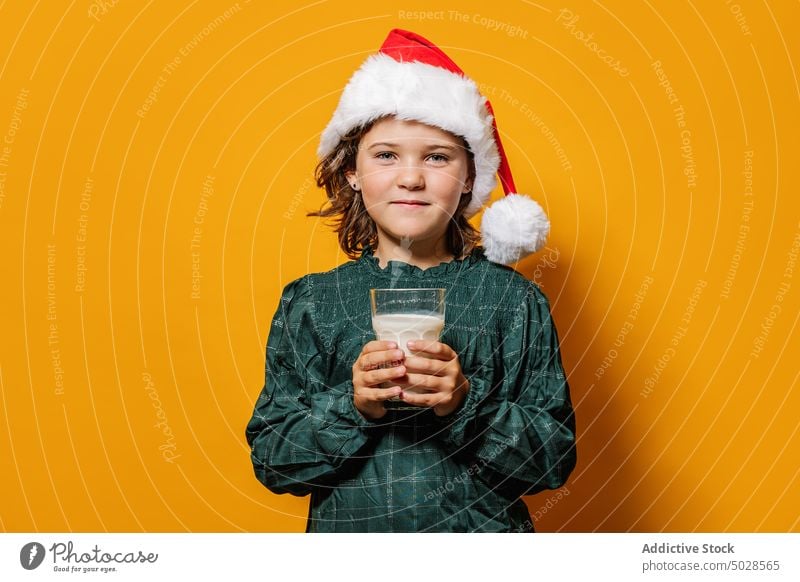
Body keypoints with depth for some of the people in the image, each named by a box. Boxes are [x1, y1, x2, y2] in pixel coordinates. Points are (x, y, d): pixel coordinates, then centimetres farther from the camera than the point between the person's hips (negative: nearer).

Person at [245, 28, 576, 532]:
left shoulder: (514, 301, -6)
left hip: (484, 532, 0)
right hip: (345, 531, 1)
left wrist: (465, 402, -24)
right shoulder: (309, 303, -4)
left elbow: (555, 458, -10)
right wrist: (351, 405, -22)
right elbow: (270, 460, -7)